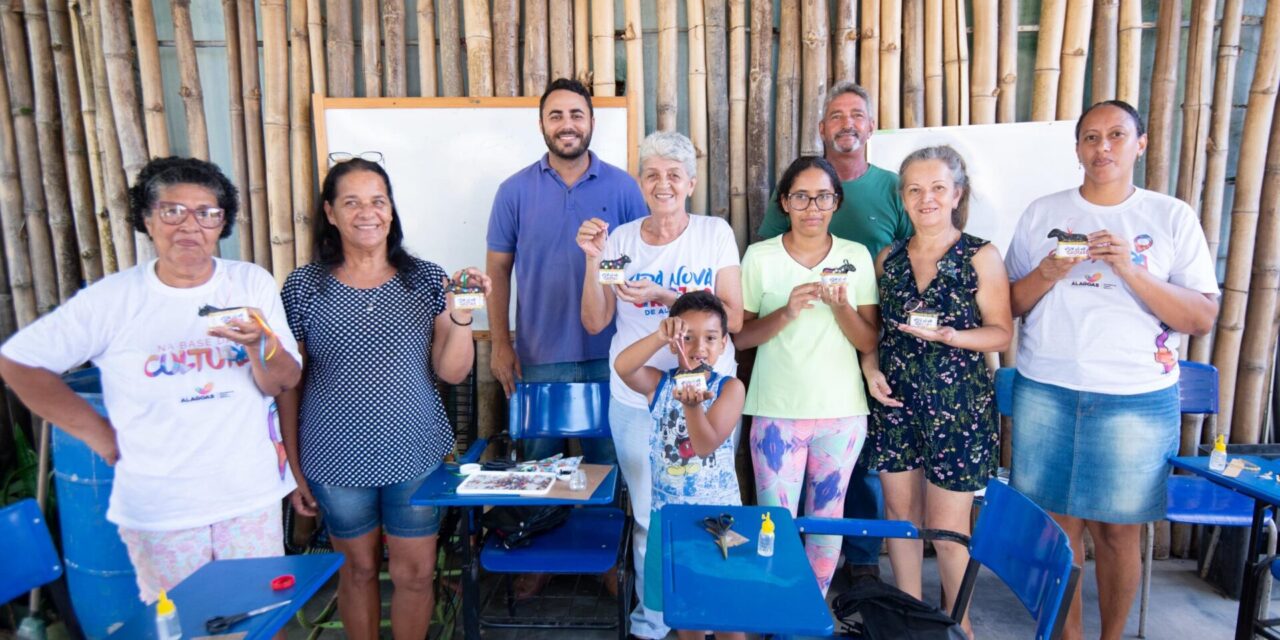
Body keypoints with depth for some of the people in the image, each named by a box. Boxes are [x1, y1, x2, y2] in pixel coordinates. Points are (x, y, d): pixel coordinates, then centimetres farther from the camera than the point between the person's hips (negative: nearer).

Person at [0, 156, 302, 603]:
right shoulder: (112, 298, -7)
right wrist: (101, 436, -1)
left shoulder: (252, 283, -5)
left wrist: (260, 346, -27)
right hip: (157, 508, 0)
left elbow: (283, 385, -5)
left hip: (251, 497, 1)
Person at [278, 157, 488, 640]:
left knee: (415, 572, 12)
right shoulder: (303, 286, -4)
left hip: (417, 455, 1)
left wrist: (461, 315, -22)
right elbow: (288, 385, 1)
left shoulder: (425, 279, -3)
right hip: (336, 459, 0)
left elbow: (452, 373, -6)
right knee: (359, 569, 18)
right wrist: (293, 468, 3)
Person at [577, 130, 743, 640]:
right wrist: (593, 260, -13)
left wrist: (664, 296, -18)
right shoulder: (621, 238, 3)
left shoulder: (715, 233, -1)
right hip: (637, 396, 1)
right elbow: (595, 322, 0)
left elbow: (733, 318, -7)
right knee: (648, 516, 10)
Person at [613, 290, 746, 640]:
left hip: (719, 512, -2)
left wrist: (692, 405, -40)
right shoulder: (659, 383, -6)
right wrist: (658, 337, -43)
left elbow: (707, 444, -22)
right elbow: (622, 366, -27)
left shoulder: (730, 387, -12)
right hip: (670, 510, 2)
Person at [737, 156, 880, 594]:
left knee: (827, 518, 13)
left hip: (841, 411, 2)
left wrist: (841, 306, -16)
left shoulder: (857, 257, 3)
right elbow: (739, 336, -4)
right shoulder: (759, 256, -1)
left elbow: (869, 343, 2)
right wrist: (786, 313, -20)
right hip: (777, 411, -2)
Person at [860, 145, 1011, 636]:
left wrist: (947, 336, -21)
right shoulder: (888, 258, 6)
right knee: (899, 513, 13)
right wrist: (870, 368, -4)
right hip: (895, 400, 4)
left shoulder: (981, 257, -5)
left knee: (947, 527, 5)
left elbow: (1001, 333, -5)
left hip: (958, 406, -4)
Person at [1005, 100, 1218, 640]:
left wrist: (1130, 271, -15)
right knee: (1059, 524, 8)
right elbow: (1009, 306, 6)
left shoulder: (1172, 217, 4)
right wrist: (1048, 274, -13)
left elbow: (1202, 319, -3)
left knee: (1116, 533, 8)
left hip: (1137, 401, 0)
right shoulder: (1042, 213, 7)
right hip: (1045, 393, 1)